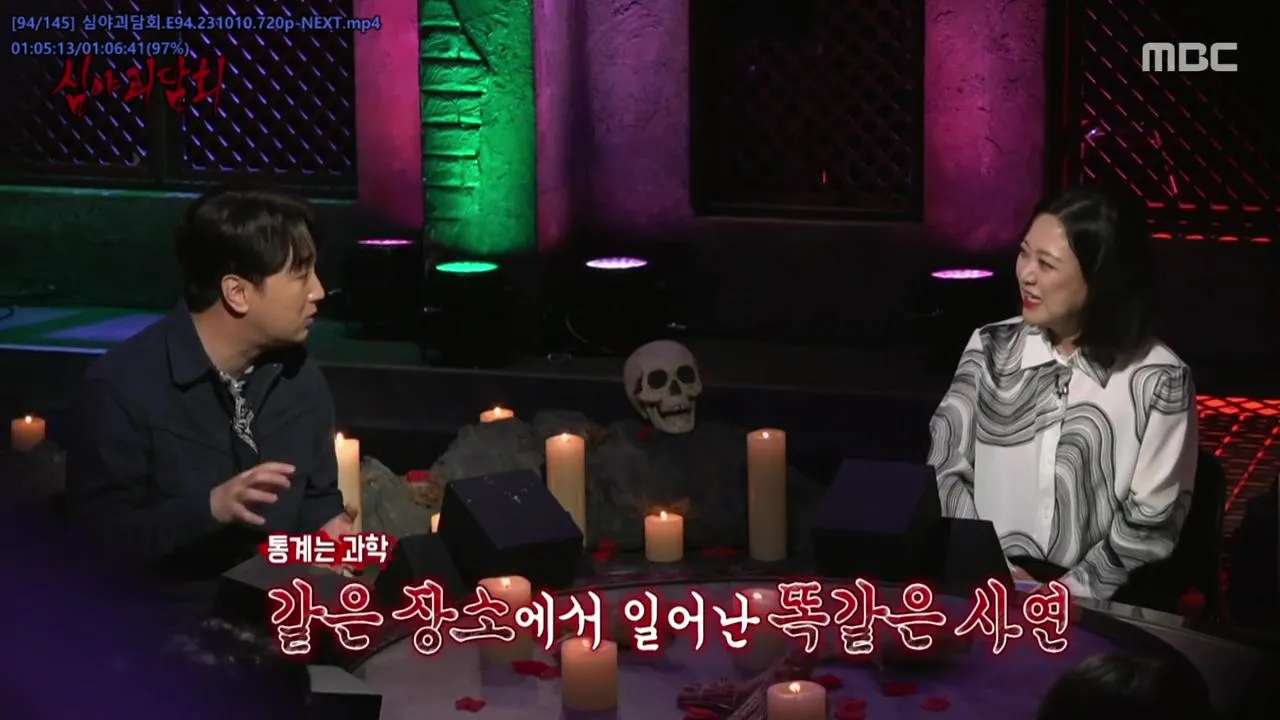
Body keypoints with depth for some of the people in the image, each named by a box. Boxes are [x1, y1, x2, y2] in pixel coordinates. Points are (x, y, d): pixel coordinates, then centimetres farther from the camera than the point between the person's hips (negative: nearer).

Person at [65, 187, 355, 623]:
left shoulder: (301, 378, 8)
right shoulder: (122, 386, -13)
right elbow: (95, 539, -15)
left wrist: (329, 526, -4)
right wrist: (209, 507, -27)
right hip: (170, 632, -6)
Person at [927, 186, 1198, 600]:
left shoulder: (1157, 380, -5)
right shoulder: (991, 349, 6)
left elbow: (1152, 521, -5)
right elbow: (945, 468, 4)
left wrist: (1070, 593, -13)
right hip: (989, 589, 2)